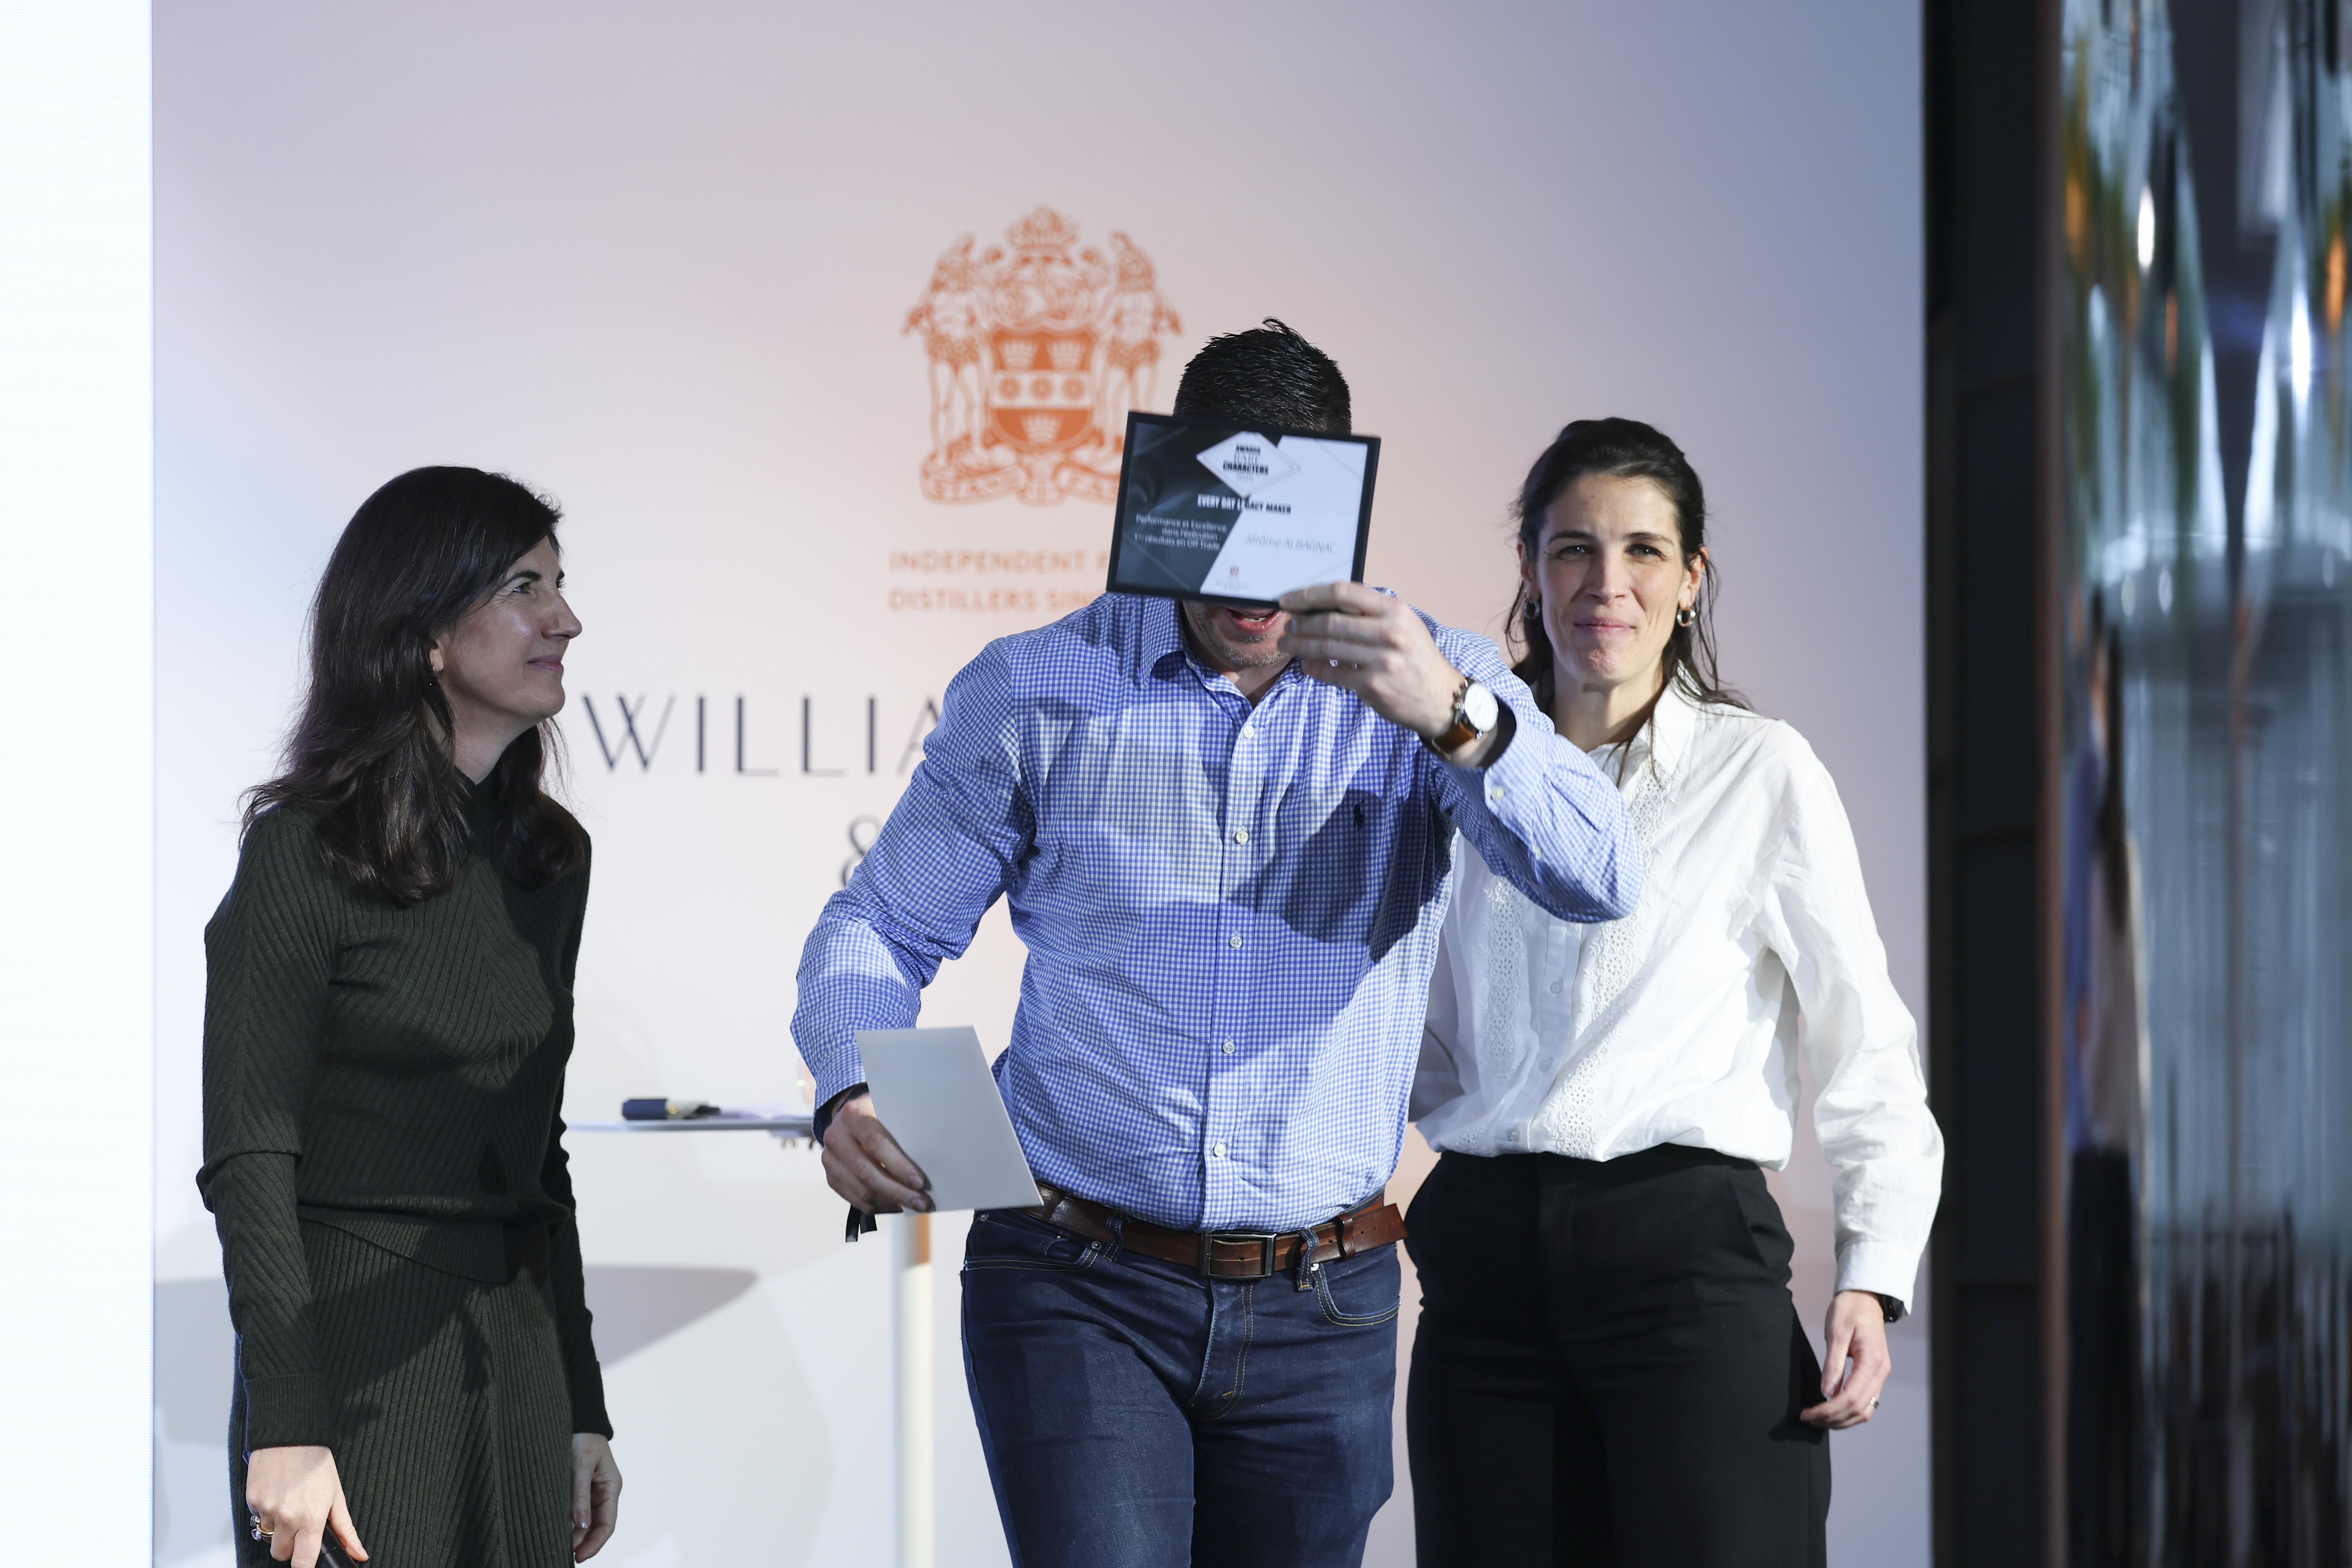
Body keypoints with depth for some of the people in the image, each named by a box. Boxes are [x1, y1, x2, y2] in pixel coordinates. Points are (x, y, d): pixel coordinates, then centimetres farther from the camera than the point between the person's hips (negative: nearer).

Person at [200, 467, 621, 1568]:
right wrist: (285, 1425, -20)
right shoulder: (305, 854, -8)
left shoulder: (549, 858, 11)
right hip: (357, 1352, -6)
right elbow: (248, 1158, -12)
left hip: (518, 1353, 6)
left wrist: (583, 1411, 14)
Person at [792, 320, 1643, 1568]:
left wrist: (1453, 717, -31)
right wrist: (850, 1097, -12)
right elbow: (882, 928, 9)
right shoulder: (1036, 693, 2)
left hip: (1318, 1319, 2)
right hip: (1079, 1294, -2)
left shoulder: (1433, 687, 3)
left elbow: (1597, 880, -13)